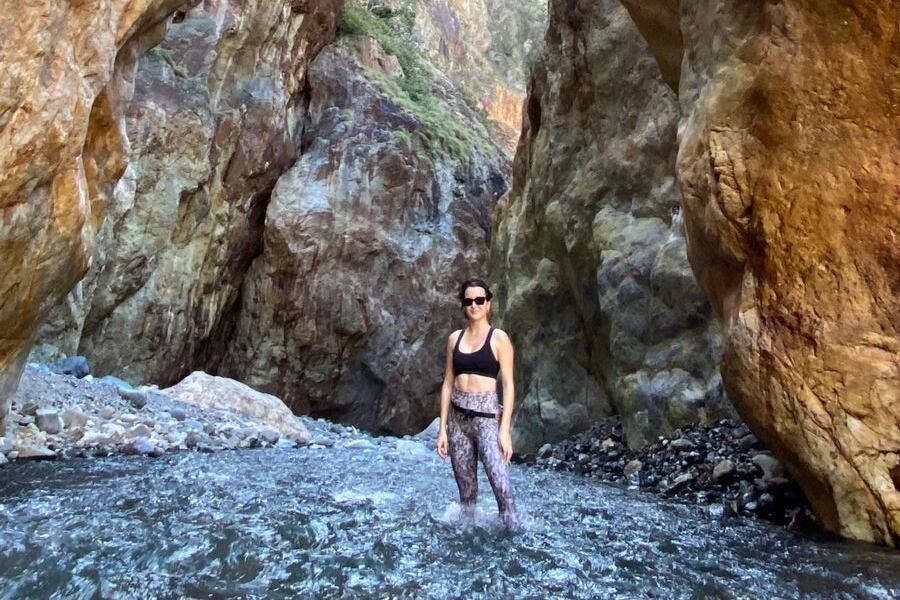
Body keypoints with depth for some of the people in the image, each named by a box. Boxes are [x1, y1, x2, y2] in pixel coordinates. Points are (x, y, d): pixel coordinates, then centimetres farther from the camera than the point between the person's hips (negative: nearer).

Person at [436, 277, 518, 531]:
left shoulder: (499, 338, -3)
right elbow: (448, 383, 10)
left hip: (486, 416, -4)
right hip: (458, 418, 4)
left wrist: (504, 429, -12)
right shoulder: (455, 338, 9)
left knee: (501, 486, -15)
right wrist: (443, 427, 6)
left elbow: (508, 385, -5)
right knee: (466, 489, 10)